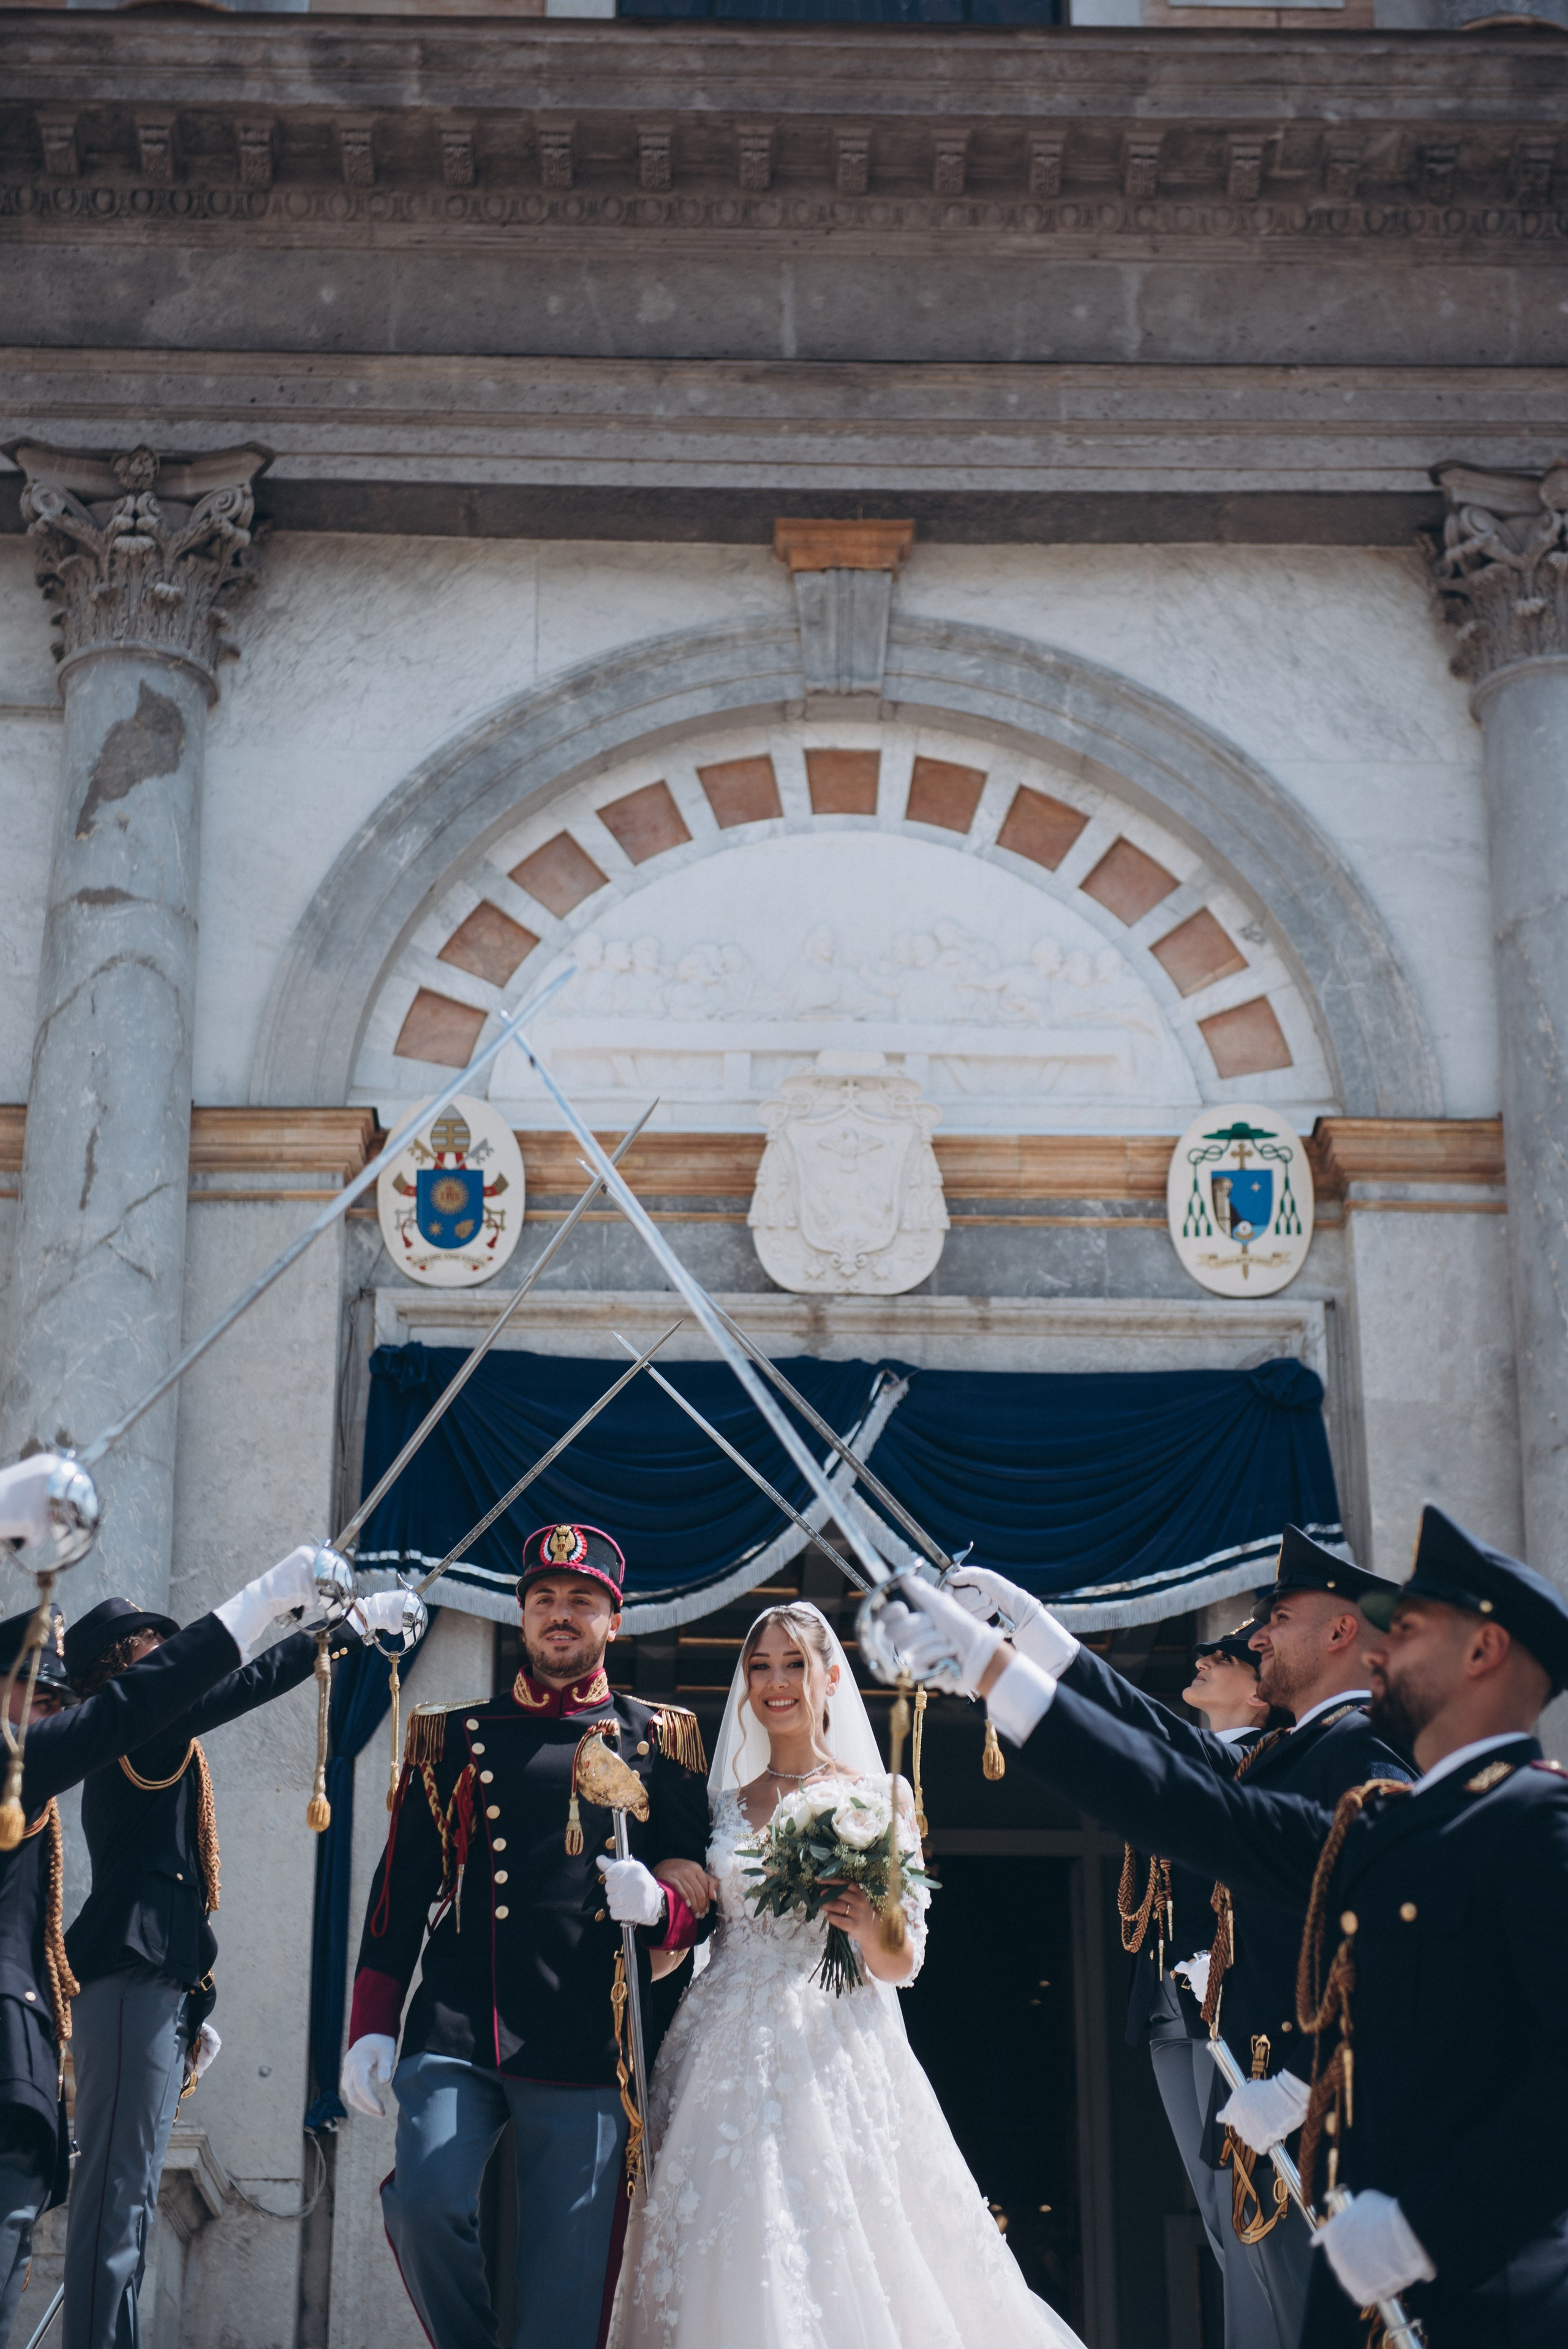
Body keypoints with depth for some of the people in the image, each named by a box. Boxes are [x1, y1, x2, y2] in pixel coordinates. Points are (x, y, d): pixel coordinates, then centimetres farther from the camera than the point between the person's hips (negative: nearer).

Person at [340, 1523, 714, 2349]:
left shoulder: (658, 1741, 14)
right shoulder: (453, 1737, 16)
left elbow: (699, 1894, 12)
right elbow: (400, 1891, 14)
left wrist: (657, 1904, -12)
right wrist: (370, 2026, 4)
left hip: (588, 2053, 0)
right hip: (455, 2033, 1)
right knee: (425, 2203, -20)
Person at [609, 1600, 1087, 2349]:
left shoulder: (878, 1797, 5)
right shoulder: (724, 1802, 13)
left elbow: (903, 1963, 2)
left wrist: (869, 1930, -17)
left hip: (837, 2048, -2)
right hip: (732, 2052, 2)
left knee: (847, 2261, -8)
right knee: (731, 2261, -4)